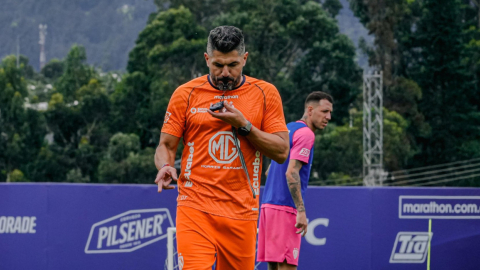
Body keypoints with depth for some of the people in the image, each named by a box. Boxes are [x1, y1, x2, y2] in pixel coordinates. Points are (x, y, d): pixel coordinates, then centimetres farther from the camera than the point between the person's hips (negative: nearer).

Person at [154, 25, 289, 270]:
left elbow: (281, 152, 2)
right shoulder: (186, 94, 5)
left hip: (242, 212, 2)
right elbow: (166, 145, 9)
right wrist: (165, 166, -13)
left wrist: (243, 125, -10)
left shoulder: (265, 94, 6)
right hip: (195, 208, -2)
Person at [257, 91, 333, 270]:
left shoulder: (288, 129, 19)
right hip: (284, 208, -9)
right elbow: (291, 173, -19)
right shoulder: (306, 134, -9)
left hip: (269, 205, 9)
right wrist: (301, 211, -20)